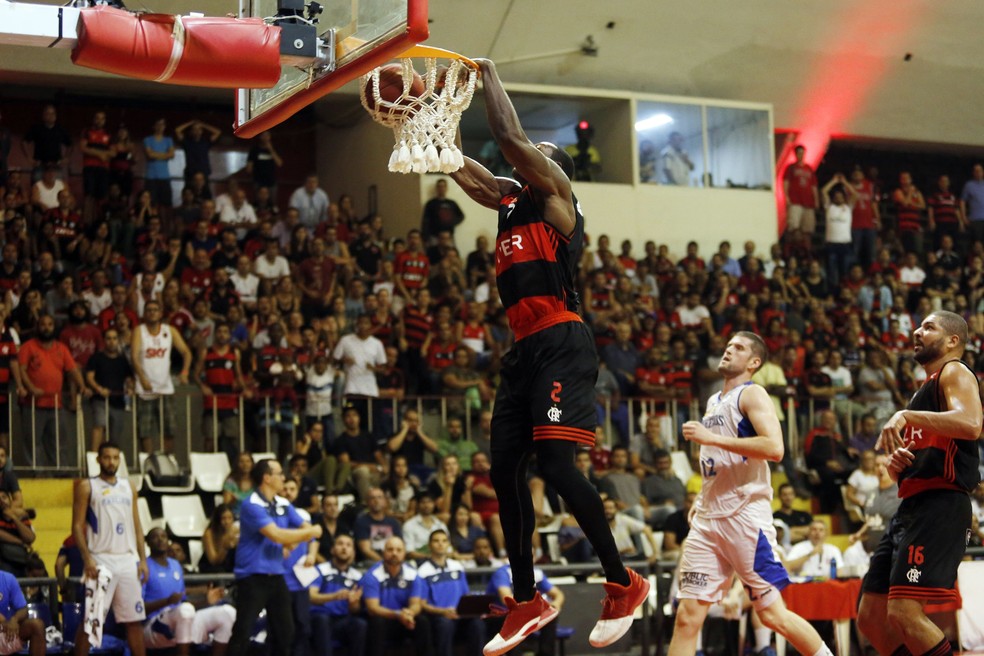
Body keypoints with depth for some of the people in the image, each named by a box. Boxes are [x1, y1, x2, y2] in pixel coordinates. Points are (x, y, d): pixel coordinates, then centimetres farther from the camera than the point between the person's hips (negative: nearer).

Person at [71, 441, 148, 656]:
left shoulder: (129, 487, 14)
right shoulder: (87, 487, 0)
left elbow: (137, 526, 15)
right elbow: (77, 525, -5)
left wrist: (142, 559, 7)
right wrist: (87, 558, -15)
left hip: (127, 560, 5)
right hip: (101, 560, -5)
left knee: (134, 618, 7)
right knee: (90, 620, -6)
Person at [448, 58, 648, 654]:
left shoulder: (553, 191, 1)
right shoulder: (509, 198, 23)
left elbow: (511, 137, -11)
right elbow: (459, 167, 27)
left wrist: (489, 75, 1)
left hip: (562, 344, -9)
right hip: (526, 350, 9)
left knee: (557, 464, -18)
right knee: (505, 470, 7)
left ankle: (624, 584, -7)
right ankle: (527, 602, 16)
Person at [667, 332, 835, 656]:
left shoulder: (752, 394, -4)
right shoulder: (714, 402, 21)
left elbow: (774, 448, -21)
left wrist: (711, 437, -21)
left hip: (745, 516, -7)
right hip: (709, 518, 7)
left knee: (773, 614, -4)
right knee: (687, 616, 0)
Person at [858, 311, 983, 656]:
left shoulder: (955, 372, 0)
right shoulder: (922, 391, 27)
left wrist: (906, 416, -24)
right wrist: (896, 464, 9)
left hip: (940, 507, -10)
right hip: (911, 508, 10)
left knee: (905, 612, -21)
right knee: (871, 617, 7)